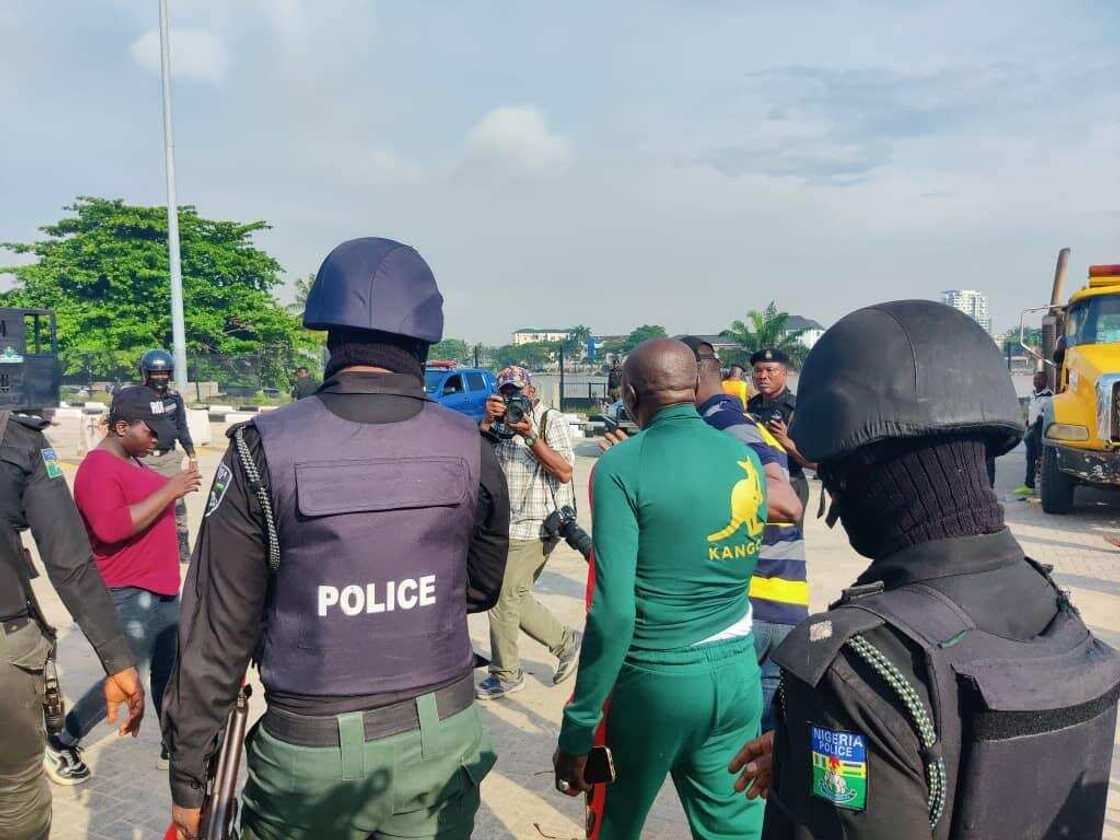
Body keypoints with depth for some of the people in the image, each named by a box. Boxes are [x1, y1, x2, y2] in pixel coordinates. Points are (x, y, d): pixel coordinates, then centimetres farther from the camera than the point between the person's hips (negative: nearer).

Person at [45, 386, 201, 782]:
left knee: (170, 672, 15)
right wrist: (167, 491, -30)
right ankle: (61, 745, 16)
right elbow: (111, 527, -32)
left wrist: (176, 489, 12)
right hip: (128, 596, -10)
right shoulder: (98, 468, -18)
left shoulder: (131, 460, 12)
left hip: (163, 589, 10)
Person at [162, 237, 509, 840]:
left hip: (312, 751, -1)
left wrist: (188, 776, 2)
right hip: (440, 741, 2)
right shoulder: (469, 449, -8)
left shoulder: (265, 450, -15)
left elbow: (218, 632, -9)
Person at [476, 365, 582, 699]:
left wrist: (530, 435, -21)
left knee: (503, 598, -1)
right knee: (515, 596, 13)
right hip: (509, 526, 7)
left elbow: (564, 472, -15)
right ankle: (565, 641, 29)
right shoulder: (501, 422, 13)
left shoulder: (552, 420, -5)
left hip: (536, 526, -7)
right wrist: (487, 419, -15)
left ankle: (506, 675, 15)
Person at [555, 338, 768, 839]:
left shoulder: (622, 466, -16)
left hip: (654, 680, -4)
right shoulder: (747, 458, 2)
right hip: (738, 674, 5)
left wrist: (576, 730, -13)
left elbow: (613, 612, -21)